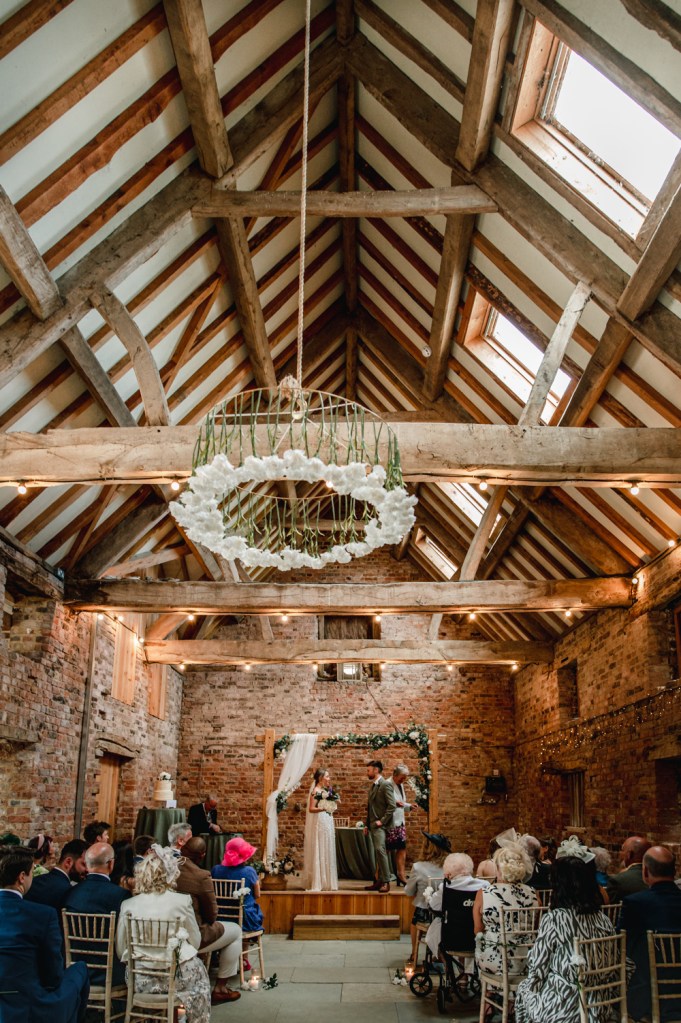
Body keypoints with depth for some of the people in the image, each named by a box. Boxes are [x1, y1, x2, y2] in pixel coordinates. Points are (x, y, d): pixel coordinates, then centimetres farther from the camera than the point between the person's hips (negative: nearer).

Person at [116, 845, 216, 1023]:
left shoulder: (128, 905, -6)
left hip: (139, 979, 3)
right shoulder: (182, 902, -12)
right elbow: (195, 942, -1)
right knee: (198, 969, 29)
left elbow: (120, 951, 1)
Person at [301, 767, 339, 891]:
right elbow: (311, 808, -16)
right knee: (318, 851, -5)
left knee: (327, 852, 9)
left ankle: (326, 882, 14)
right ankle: (317, 883, -1)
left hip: (327, 824, 9)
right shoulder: (315, 791, -11)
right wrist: (323, 808, -27)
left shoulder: (325, 790, 14)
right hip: (319, 823, -9)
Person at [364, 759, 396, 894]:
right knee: (378, 853, 9)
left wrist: (382, 821, -17)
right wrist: (367, 825, 20)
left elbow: (392, 806, -16)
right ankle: (379, 881, 13)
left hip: (380, 825, -9)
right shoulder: (373, 786, 19)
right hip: (373, 825, 9)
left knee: (380, 850, -21)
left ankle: (386, 882, -19)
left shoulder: (386, 785, -10)